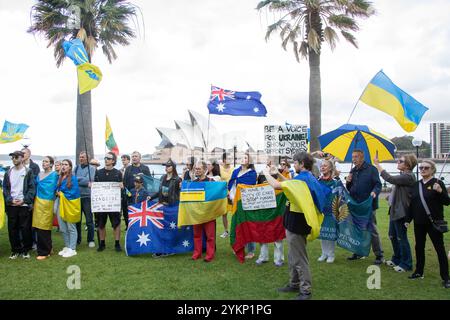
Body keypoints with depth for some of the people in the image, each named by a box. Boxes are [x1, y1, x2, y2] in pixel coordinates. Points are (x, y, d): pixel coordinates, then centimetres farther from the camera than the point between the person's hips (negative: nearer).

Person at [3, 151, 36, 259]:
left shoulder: (28, 172, 0)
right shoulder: (8, 172, 10)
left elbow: (32, 188, -4)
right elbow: (5, 188, 8)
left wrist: (24, 200, -13)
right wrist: (10, 200, -7)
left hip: (24, 205, -3)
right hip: (11, 205, 3)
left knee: (25, 228, 1)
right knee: (12, 228, 7)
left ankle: (26, 250, 13)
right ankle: (15, 250, 19)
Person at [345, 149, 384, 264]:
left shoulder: (371, 169, -7)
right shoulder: (353, 171, 13)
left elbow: (378, 184, -11)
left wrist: (374, 191, -31)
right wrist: (348, 182, -4)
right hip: (355, 205, 7)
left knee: (372, 230, -1)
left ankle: (379, 255, 9)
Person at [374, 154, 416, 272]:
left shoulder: (408, 176, -19)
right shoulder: (403, 175, 12)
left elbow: (389, 178, -27)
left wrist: (377, 164, -22)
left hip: (401, 211, -10)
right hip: (395, 210, 10)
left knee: (401, 238, 0)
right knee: (393, 236, 18)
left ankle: (406, 264, 12)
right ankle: (397, 259, 33)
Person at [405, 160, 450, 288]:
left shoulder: (437, 183, -6)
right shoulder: (416, 185, 9)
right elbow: (412, 203, 14)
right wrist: (408, 219, 14)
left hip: (434, 222, -5)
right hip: (419, 223, 6)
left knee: (439, 248, 0)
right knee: (419, 247, 13)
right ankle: (419, 272, 27)